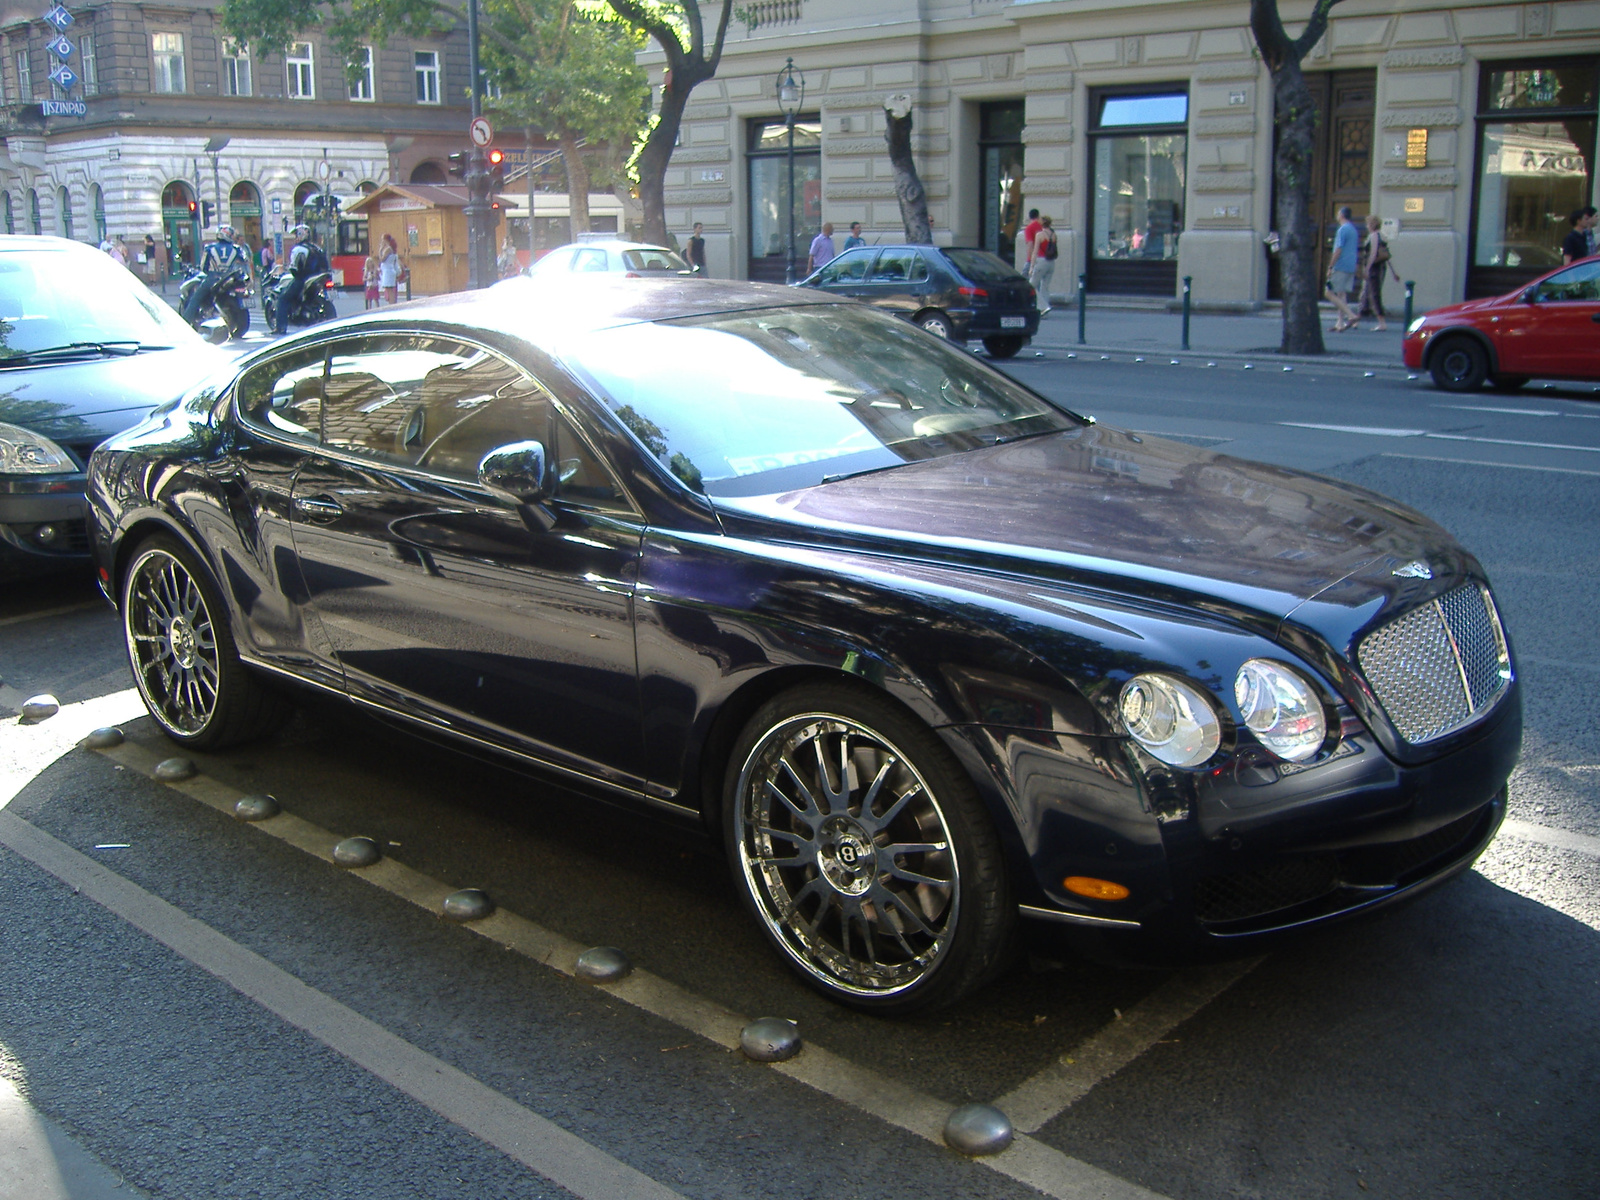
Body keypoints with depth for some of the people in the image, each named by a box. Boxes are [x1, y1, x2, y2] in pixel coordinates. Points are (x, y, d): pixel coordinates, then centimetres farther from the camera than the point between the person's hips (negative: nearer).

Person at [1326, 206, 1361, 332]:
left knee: (1330, 293, -7)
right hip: (1351, 268, 9)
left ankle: (1350, 315, -19)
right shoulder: (1354, 230, 18)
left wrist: (1330, 267, -16)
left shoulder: (1343, 229, -11)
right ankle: (1340, 324, 6)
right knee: (1341, 295, 10)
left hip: (1340, 267, -9)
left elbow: (1338, 250, -18)